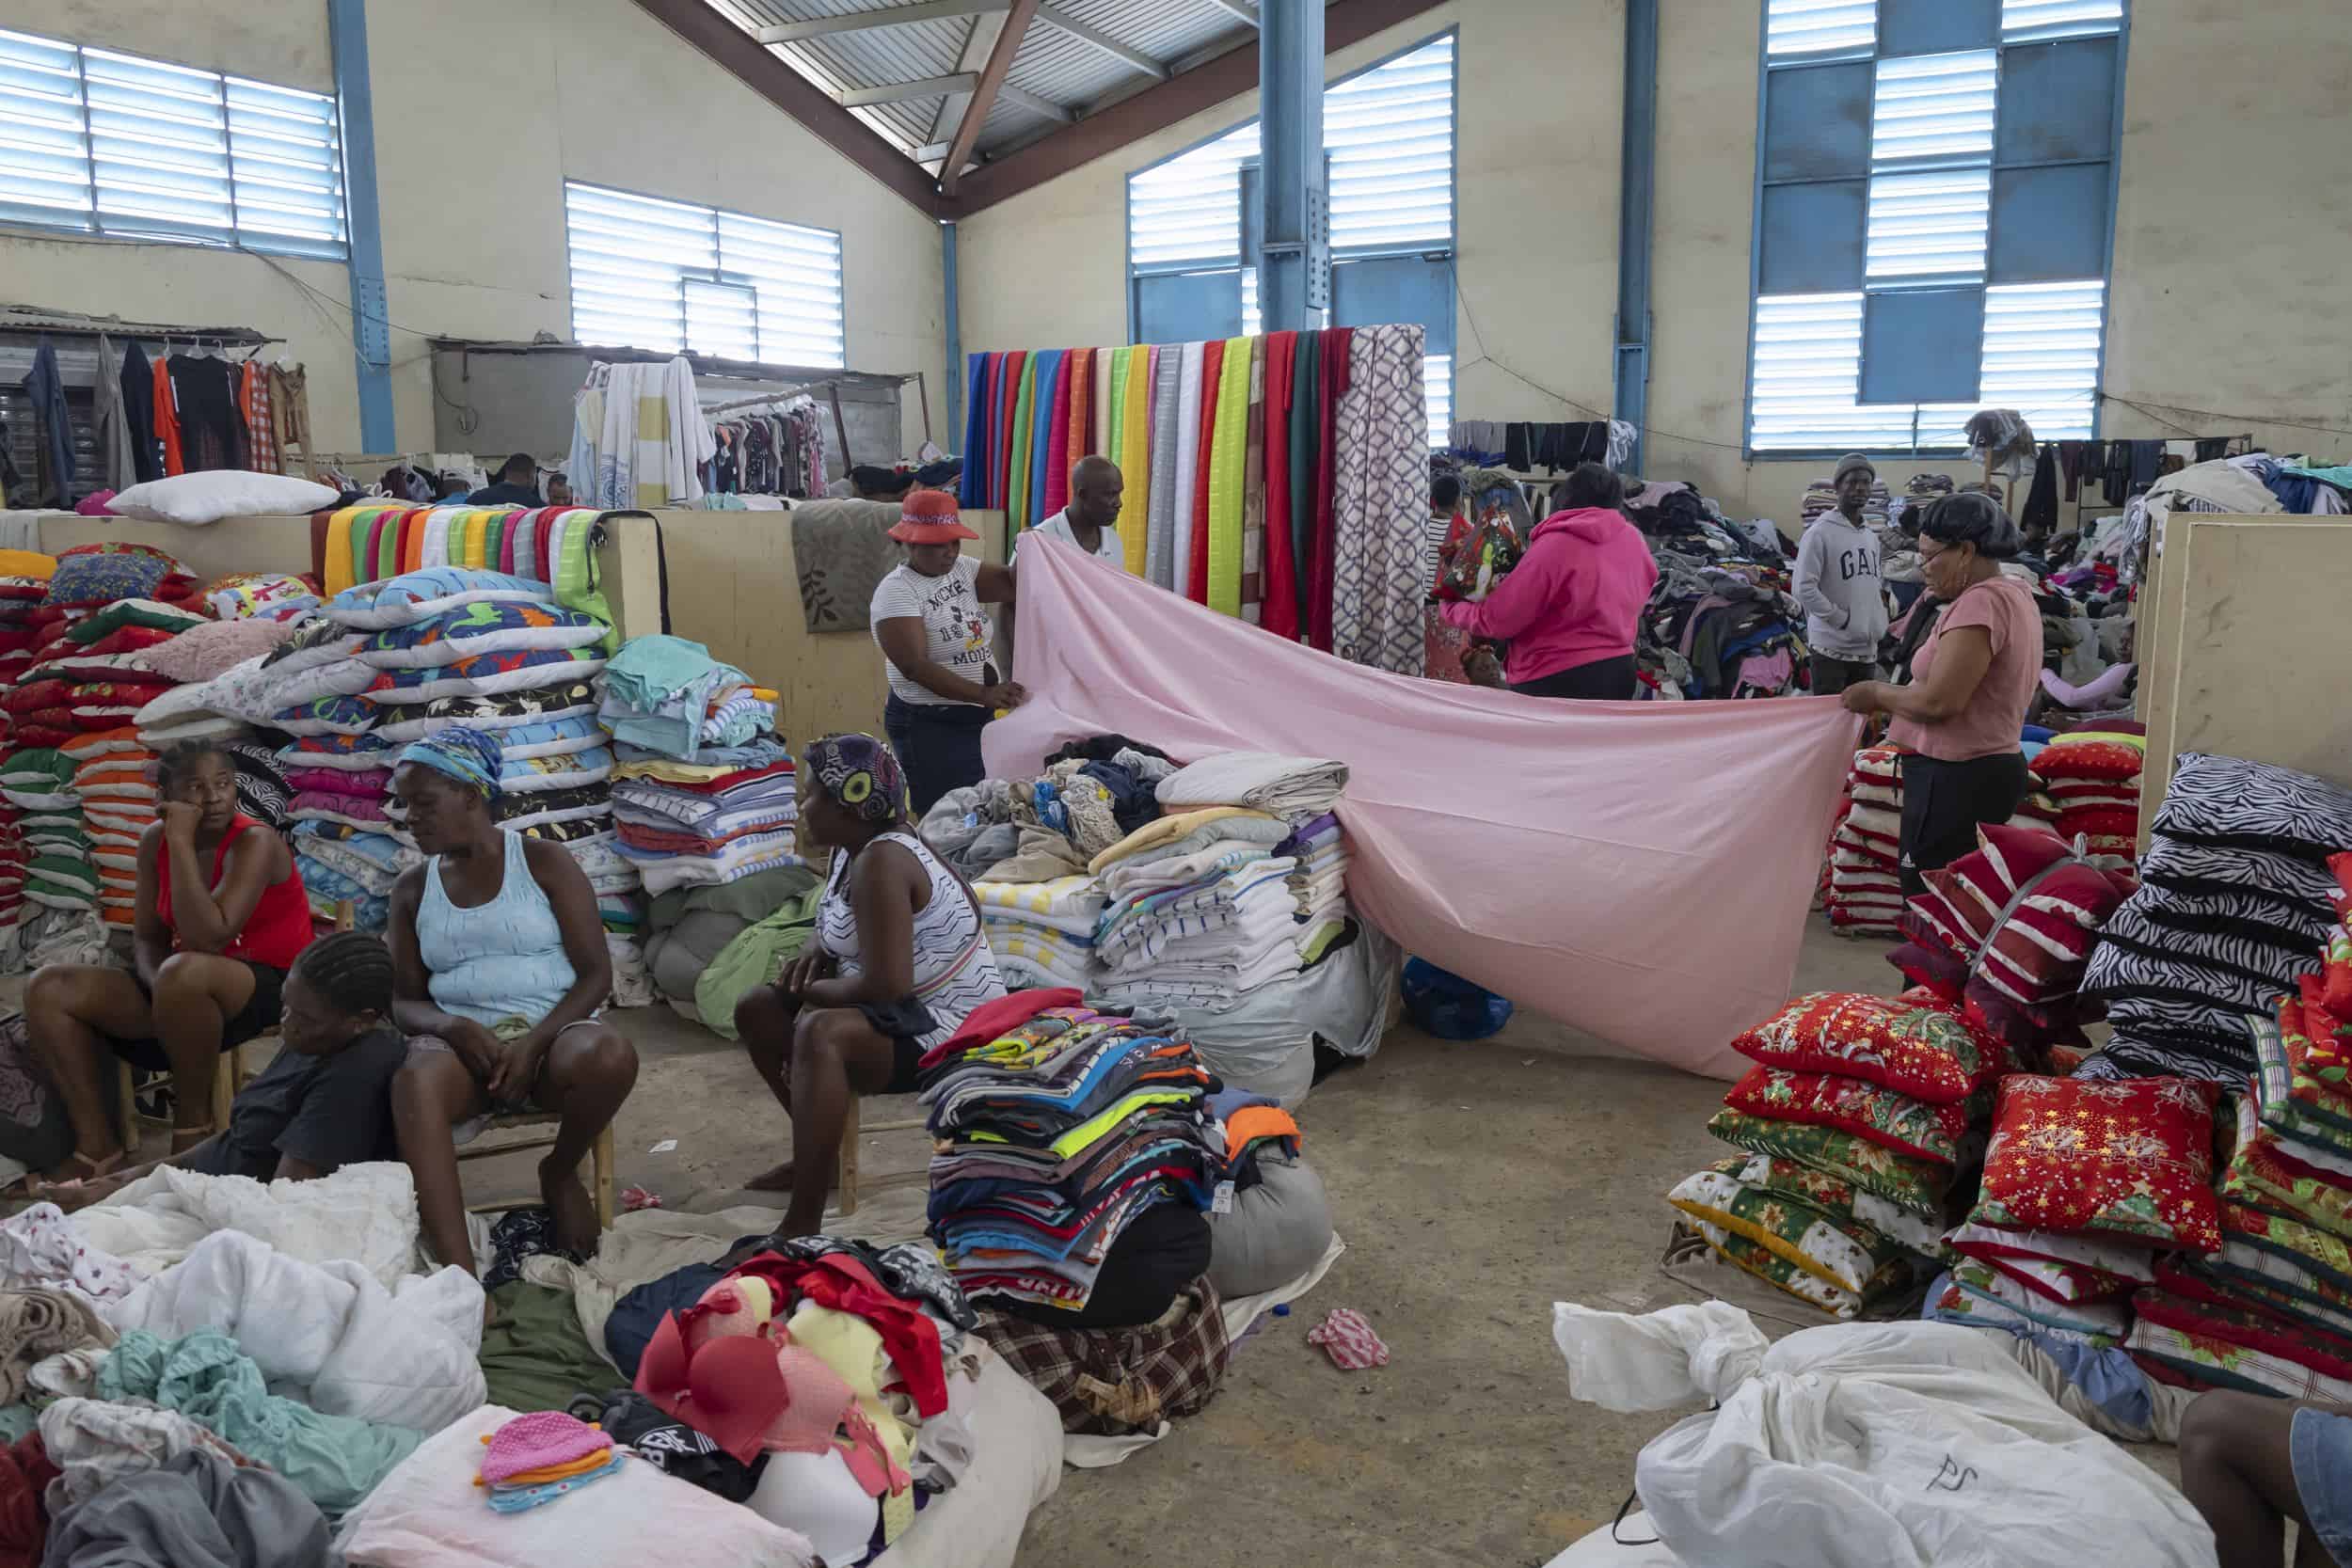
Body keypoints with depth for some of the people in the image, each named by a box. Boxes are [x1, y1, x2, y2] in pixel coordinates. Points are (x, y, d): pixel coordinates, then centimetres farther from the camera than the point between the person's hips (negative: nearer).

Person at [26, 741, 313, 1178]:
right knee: (48, 989, -5)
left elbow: (208, 939, -30)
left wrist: (181, 841, -27)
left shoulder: (255, 843, -18)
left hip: (269, 991, -7)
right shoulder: (155, 841, 2)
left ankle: (193, 1123, -17)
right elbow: (147, 939, 7)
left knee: (184, 972, -39)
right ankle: (97, 1145, -6)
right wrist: (160, 984, -17)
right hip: (184, 994, 7)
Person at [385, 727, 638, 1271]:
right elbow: (404, 1001, 11)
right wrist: (453, 1027, -13)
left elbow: (596, 974, -2)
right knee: (413, 1080, -36)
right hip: (461, 1042, 2)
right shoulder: (412, 890, 13)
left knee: (609, 1056, -37)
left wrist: (533, 1043, -18)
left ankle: (560, 1173, -2)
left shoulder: (545, 862, 2)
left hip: (552, 1031, -1)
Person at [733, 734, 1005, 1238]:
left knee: (821, 1032, -37)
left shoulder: (880, 862, -25)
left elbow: (886, 983, -31)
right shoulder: (855, 845, 4)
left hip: (950, 1028, -11)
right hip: (908, 1010, 11)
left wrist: (813, 991, -13)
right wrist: (815, 955, 0)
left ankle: (802, 1227, -36)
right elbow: (840, 924, 23)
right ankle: (819, 1153, 26)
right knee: (756, 1010, 12)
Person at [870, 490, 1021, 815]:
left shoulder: (961, 569, 6)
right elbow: (915, 667, -24)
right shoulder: (896, 592, -16)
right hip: (929, 726, -8)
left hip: (977, 718, 8)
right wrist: (984, 694, -30)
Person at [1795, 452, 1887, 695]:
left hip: (1867, 648, 7)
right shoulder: (1820, 532, -10)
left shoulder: (1871, 536, 14)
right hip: (1832, 648, -7)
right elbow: (1804, 589, -17)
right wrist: (1843, 620, -15)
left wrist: (1880, 626, 9)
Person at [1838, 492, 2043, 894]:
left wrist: (1879, 694, -6)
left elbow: (1938, 702, -22)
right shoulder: (2014, 593, 15)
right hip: (1987, 767, 10)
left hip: (1956, 776, -10)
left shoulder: (1979, 602, -18)